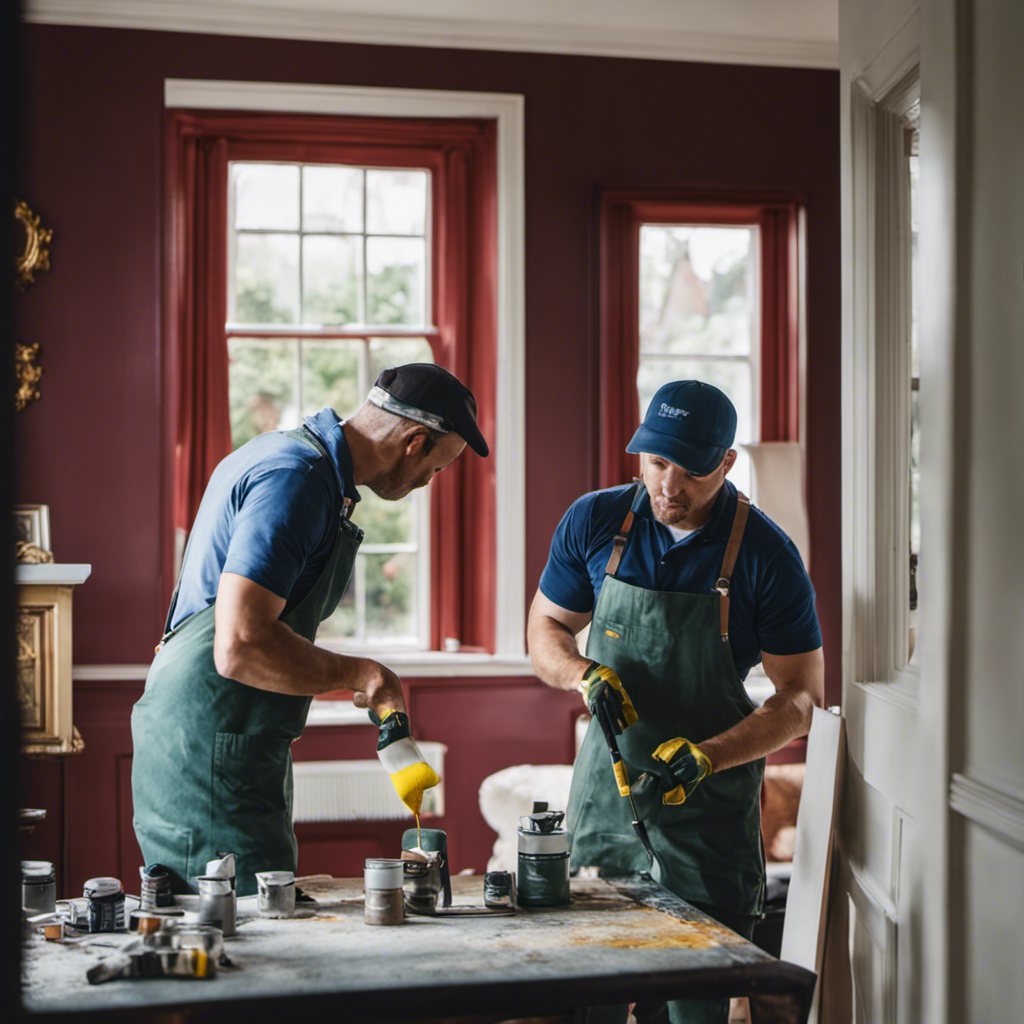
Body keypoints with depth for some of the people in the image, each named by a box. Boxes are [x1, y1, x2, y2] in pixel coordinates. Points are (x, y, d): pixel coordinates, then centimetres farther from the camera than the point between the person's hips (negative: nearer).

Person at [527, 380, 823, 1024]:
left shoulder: (767, 554, -10)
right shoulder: (595, 522, -1)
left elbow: (802, 698, -5)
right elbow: (546, 629, 13)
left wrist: (707, 758, -20)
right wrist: (584, 674, -10)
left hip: (711, 812, -2)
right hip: (604, 797, 3)